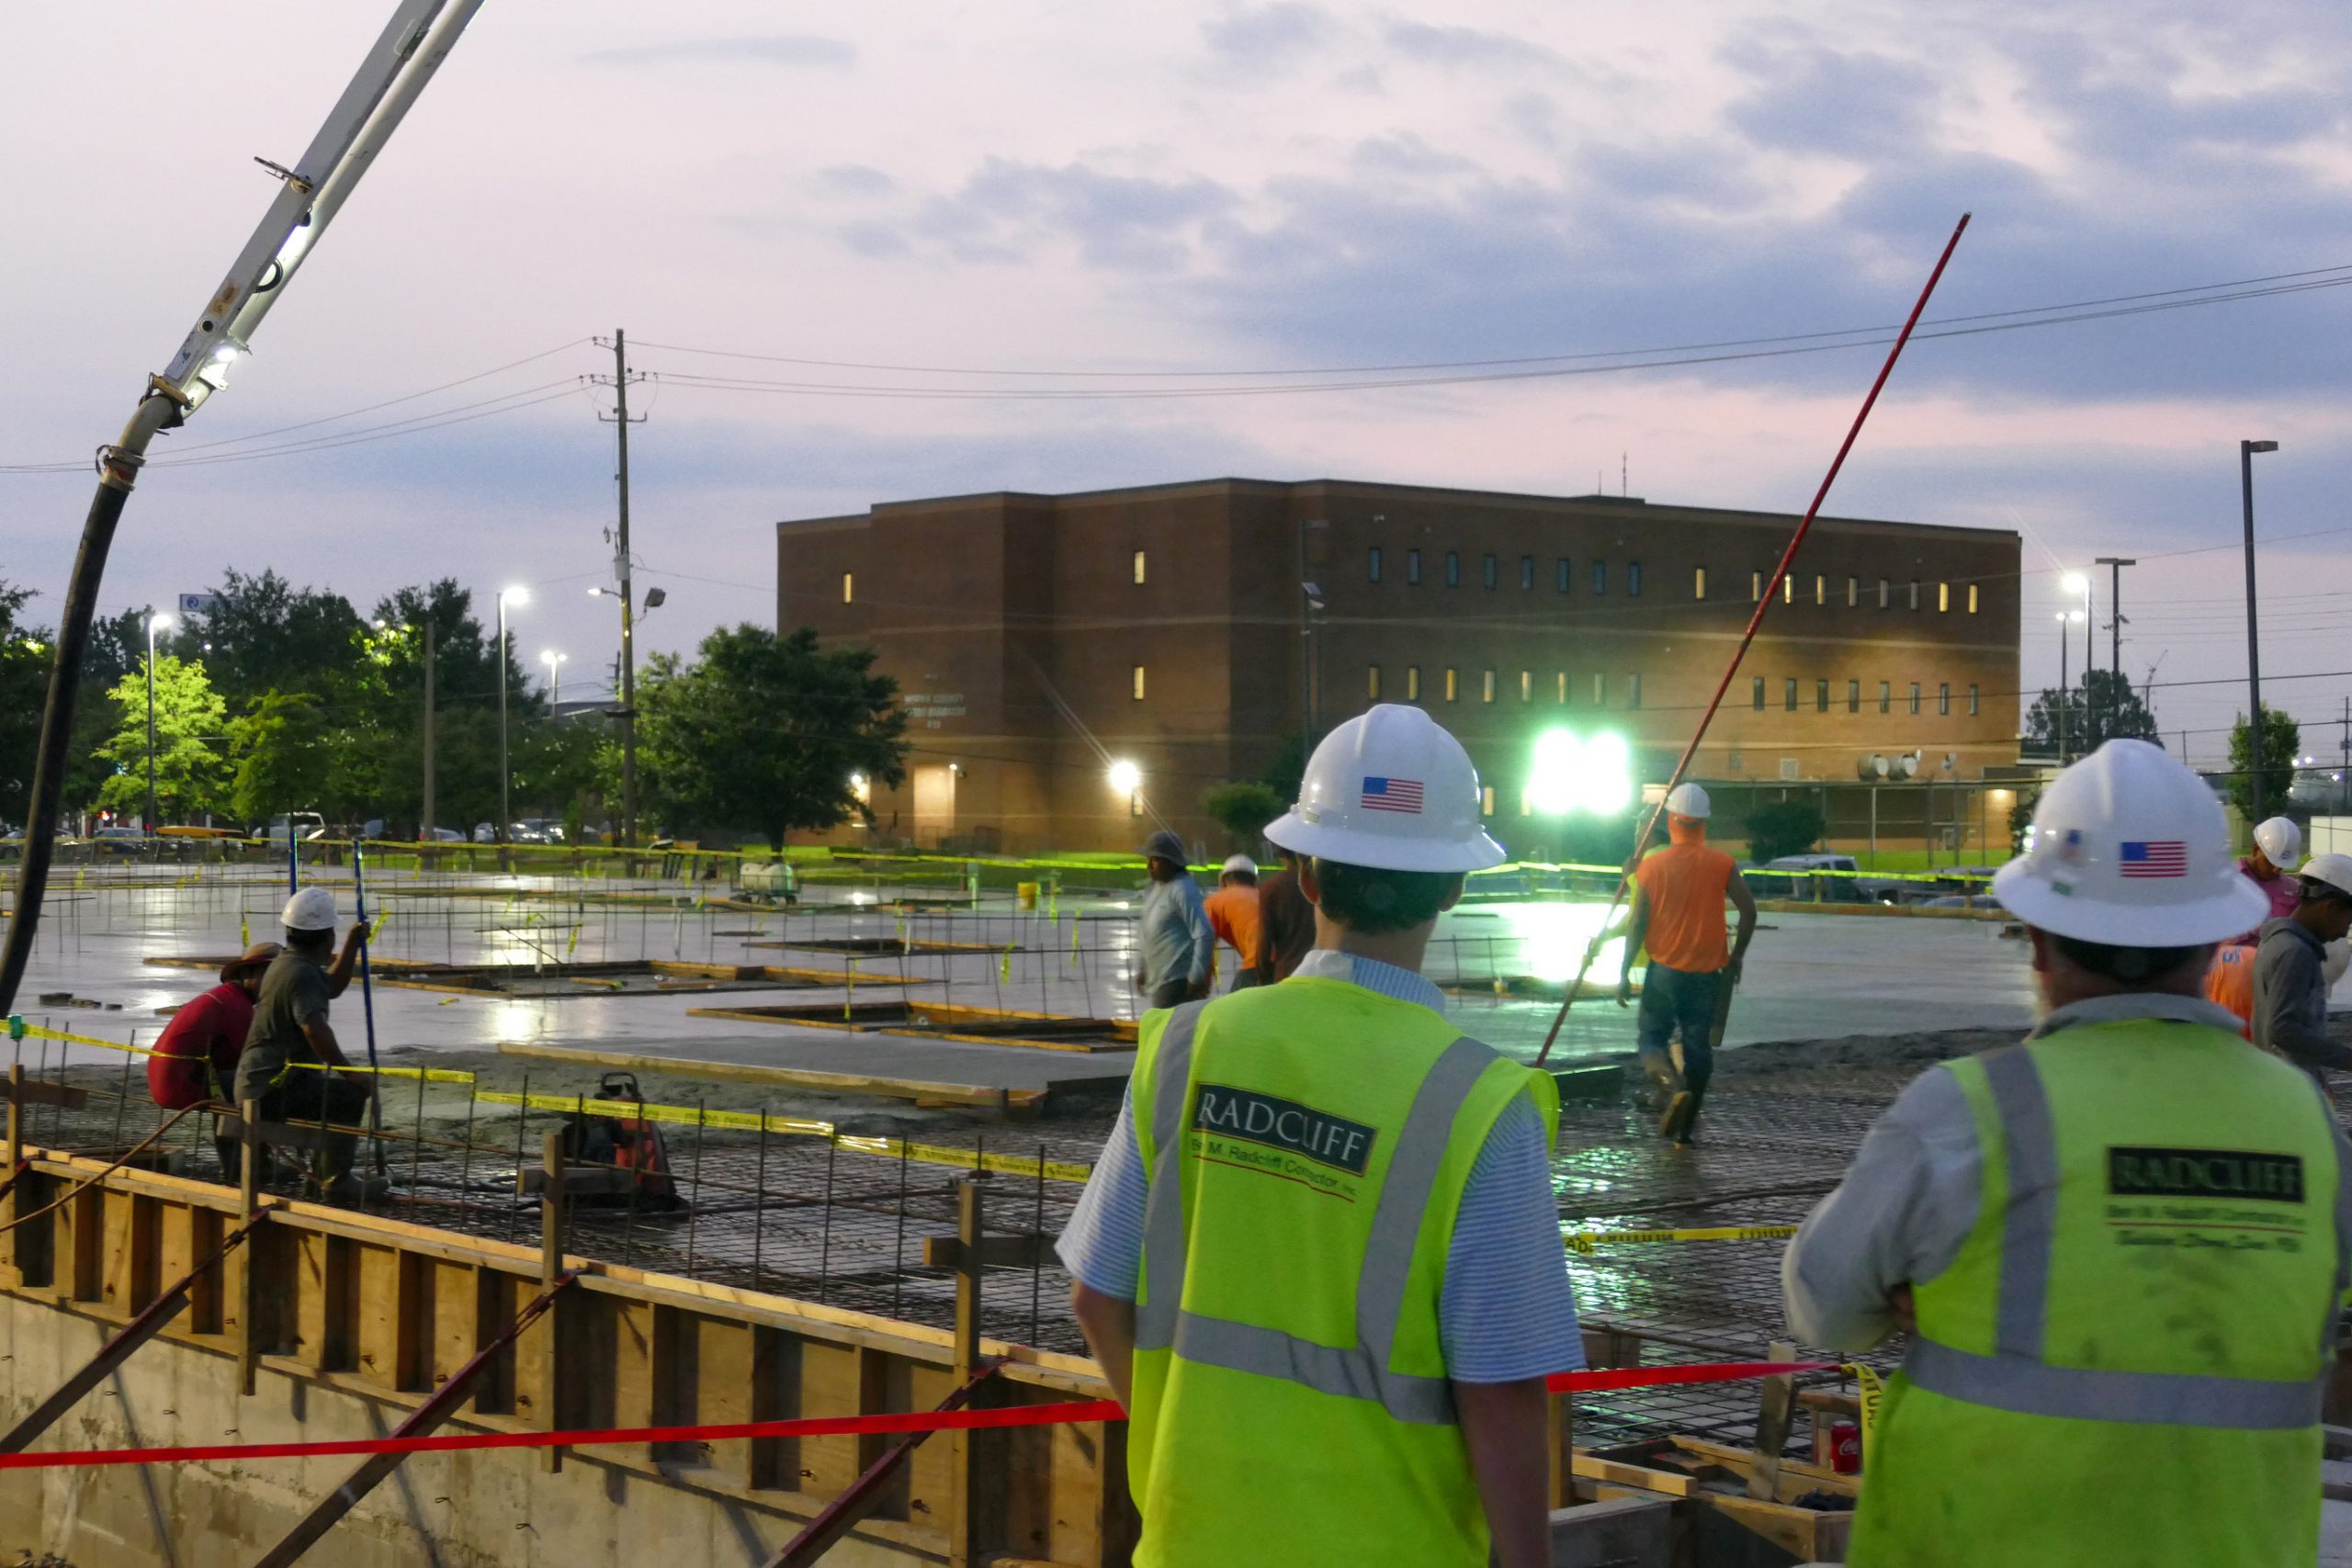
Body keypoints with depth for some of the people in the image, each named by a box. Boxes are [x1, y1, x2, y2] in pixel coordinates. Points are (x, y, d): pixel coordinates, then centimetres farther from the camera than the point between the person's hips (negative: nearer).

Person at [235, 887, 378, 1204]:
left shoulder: (285, 963, 13)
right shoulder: (302, 973, -21)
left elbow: (333, 987, 30)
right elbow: (315, 1030, -35)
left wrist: (353, 943, 23)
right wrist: (349, 1072, -28)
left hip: (258, 1081, 11)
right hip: (272, 1089, -11)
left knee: (342, 1084, 26)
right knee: (351, 1094, -17)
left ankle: (323, 1170, 31)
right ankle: (335, 1183, -10)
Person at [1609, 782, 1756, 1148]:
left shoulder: (1652, 865, -6)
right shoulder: (1722, 864, -3)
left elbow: (1638, 924, -7)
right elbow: (1748, 911, -6)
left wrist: (1624, 973, -1)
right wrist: (1736, 956, 8)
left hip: (1665, 970, -2)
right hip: (1708, 973, 2)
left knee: (1651, 1037, 9)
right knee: (1698, 1046, 10)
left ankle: (1673, 1087, -21)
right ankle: (1687, 1126, 13)